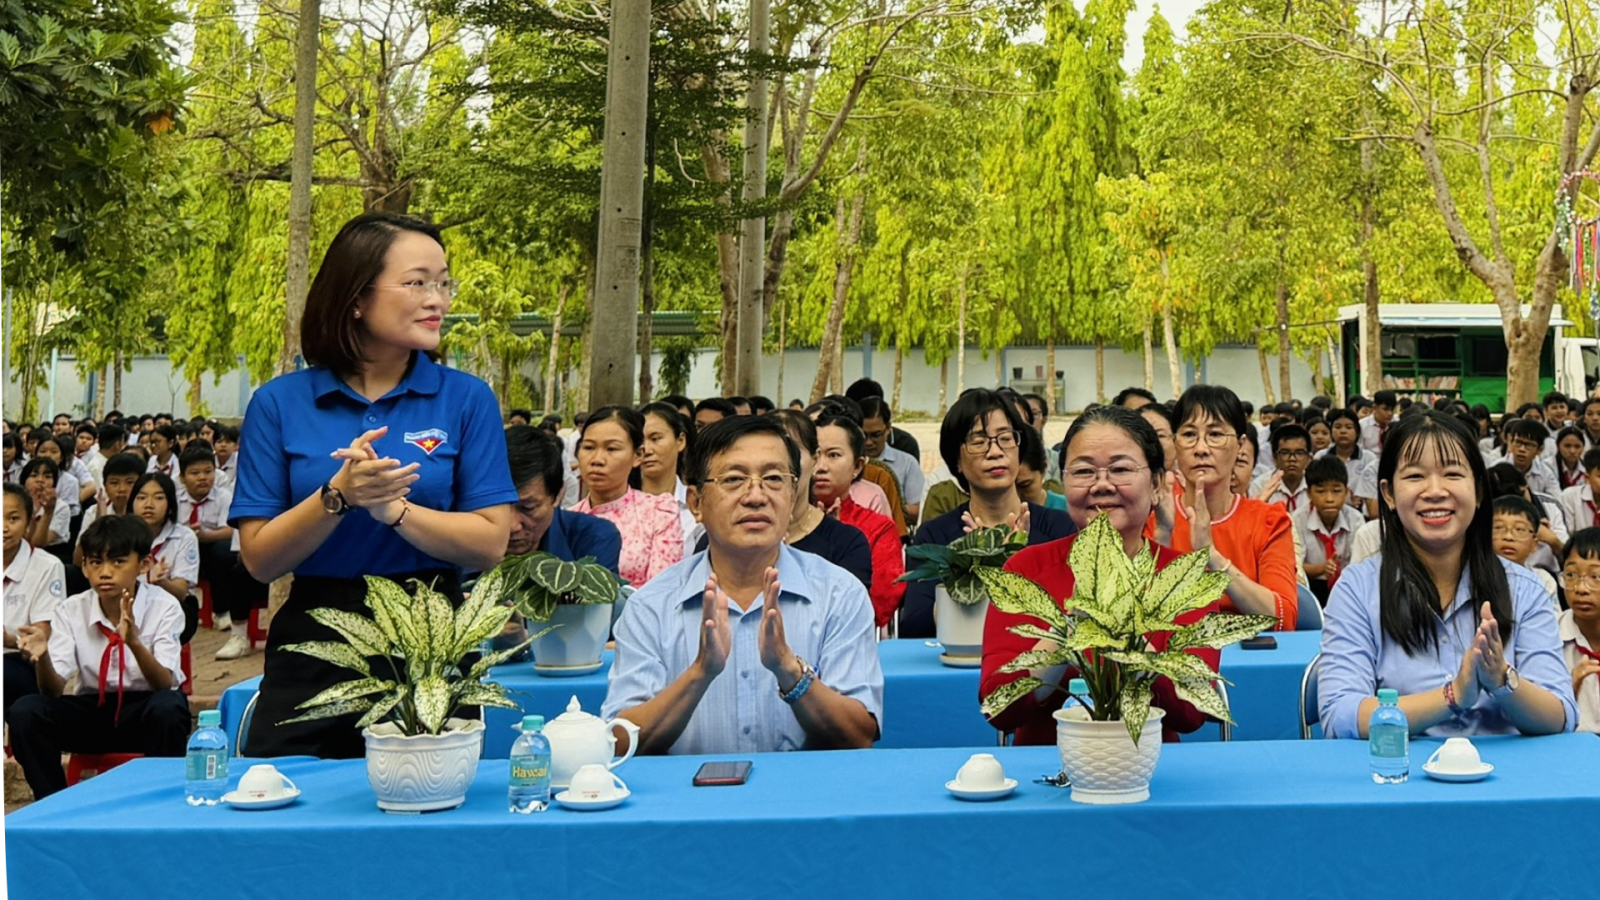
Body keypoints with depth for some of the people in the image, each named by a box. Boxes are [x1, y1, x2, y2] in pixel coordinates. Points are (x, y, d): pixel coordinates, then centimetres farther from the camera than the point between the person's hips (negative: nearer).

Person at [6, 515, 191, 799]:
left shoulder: (163, 607, -12)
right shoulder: (72, 610, -5)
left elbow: (165, 685, -22)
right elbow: (54, 691, -12)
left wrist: (134, 642, -41)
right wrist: (42, 657, -34)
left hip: (145, 710, -3)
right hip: (92, 710, 3)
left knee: (167, 706, -37)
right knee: (24, 712, -23)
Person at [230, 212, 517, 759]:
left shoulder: (467, 400, 0)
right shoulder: (279, 404, 0)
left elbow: (490, 544, -6)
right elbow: (259, 560, -4)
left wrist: (393, 508, -18)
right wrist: (338, 496, -19)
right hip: (313, 649, 0)